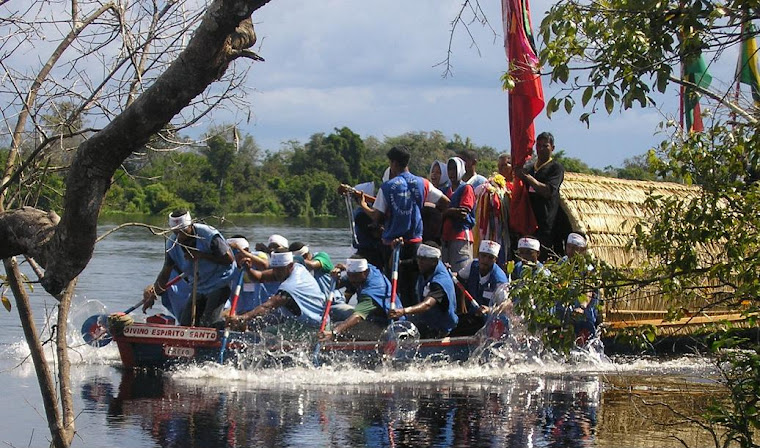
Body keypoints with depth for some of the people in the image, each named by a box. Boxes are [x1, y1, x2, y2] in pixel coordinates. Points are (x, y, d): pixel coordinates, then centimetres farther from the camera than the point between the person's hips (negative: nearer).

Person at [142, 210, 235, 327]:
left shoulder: (208, 235, -21)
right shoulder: (172, 244, -4)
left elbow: (229, 259, -20)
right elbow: (165, 273, 4)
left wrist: (202, 256, -25)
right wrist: (152, 295, -5)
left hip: (220, 283, -7)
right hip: (199, 288, 7)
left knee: (209, 321, -18)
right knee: (186, 323, 3)